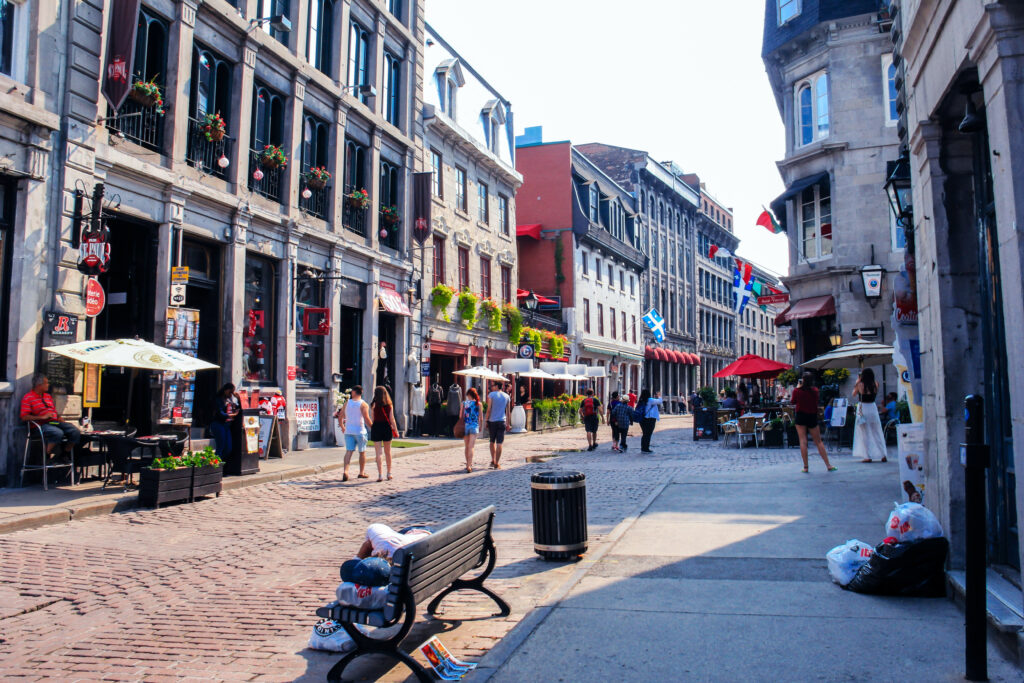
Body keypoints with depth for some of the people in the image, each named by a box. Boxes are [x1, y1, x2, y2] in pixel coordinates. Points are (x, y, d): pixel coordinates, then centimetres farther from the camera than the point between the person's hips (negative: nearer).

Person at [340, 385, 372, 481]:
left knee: (349, 451, 0)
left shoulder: (347, 403, 6)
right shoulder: (363, 404, -7)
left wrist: (342, 427, 26)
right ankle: (362, 473, 19)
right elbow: (367, 419, -13)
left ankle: (345, 471, -17)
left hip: (348, 431, 3)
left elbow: (340, 417, 11)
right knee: (362, 452, 11)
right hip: (360, 431, -3)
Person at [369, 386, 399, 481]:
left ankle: (380, 475, -6)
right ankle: (389, 473, 21)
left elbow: (373, 419, -3)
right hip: (387, 427, 3)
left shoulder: (375, 404, -4)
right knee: (388, 452, 15)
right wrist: (396, 430, 3)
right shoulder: (389, 405, 3)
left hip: (376, 427, -3)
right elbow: (391, 419, 0)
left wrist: (371, 427, 10)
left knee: (378, 453, -2)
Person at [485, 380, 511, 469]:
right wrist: (507, 423, 15)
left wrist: (487, 420, 1)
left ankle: (493, 461, 12)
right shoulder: (507, 396, 7)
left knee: (492, 441, 16)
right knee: (499, 443, 1)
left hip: (492, 421, -1)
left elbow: (489, 409, -5)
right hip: (502, 421, 1)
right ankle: (497, 464, 1)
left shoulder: (491, 394, -2)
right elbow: (508, 411, 9)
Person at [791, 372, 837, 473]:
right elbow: (816, 403, 8)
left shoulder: (797, 391, -9)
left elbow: (793, 402, 8)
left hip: (800, 416, -1)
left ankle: (805, 467, -3)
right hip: (812, 417, 1)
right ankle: (828, 465, 10)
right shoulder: (815, 391, -5)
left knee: (803, 441, 0)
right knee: (819, 442, 9)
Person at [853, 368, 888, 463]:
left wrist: (856, 383, 10)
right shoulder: (875, 384, -2)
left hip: (862, 408, -3)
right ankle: (882, 455, 13)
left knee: (865, 433, 4)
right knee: (877, 432, 12)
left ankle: (868, 456, 2)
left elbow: (854, 394, 5)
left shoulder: (860, 384, -10)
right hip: (872, 407, 3)